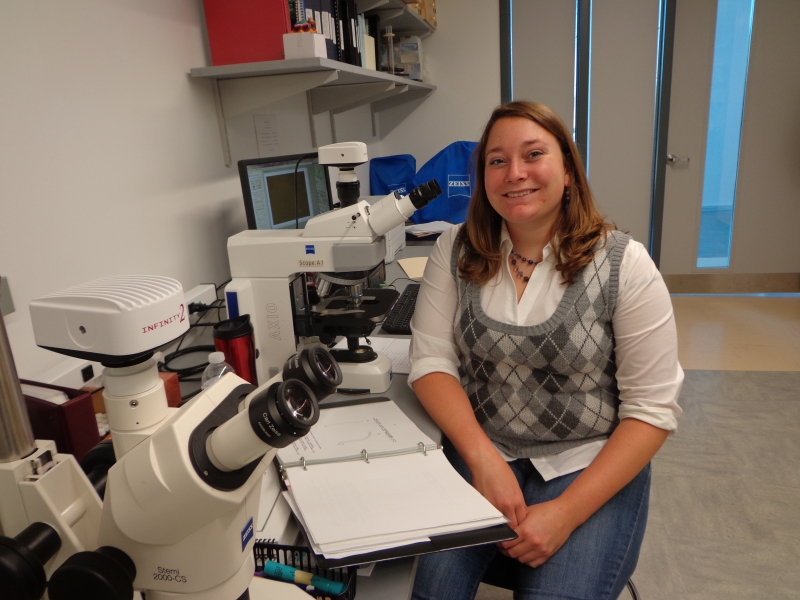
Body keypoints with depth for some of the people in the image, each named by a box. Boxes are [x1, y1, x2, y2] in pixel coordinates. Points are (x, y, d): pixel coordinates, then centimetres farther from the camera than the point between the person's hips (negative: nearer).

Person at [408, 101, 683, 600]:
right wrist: (485, 460, -19)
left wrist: (566, 512, -17)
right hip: (476, 450, 2)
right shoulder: (456, 252, -1)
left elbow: (653, 409, -9)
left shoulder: (624, 264, -10)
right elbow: (432, 361, -5)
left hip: (591, 466, -1)